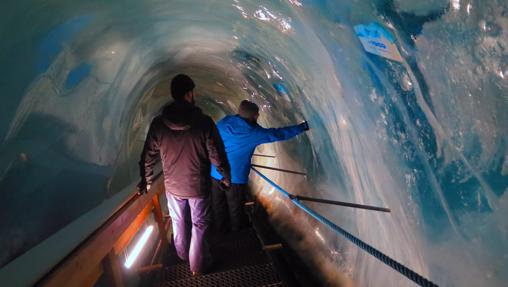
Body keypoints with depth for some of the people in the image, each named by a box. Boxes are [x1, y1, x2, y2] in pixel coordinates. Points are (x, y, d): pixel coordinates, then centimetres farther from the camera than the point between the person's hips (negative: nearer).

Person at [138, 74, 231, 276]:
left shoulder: (158, 123, -11)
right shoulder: (204, 122, -20)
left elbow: (148, 157, -3)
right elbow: (217, 156, -15)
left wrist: (147, 180, 13)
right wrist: (226, 177, 3)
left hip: (172, 186, 3)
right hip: (198, 186, -3)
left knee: (178, 222, 25)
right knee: (199, 225, 16)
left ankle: (183, 255, 49)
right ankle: (198, 265, 30)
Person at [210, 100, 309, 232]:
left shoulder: (222, 123, -2)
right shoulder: (253, 133, -14)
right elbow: (279, 134, -6)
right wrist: (303, 126, 4)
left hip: (215, 174, 5)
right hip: (235, 177, -4)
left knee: (218, 204, 21)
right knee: (235, 207, 18)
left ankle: (220, 228, 41)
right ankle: (237, 231, 41)